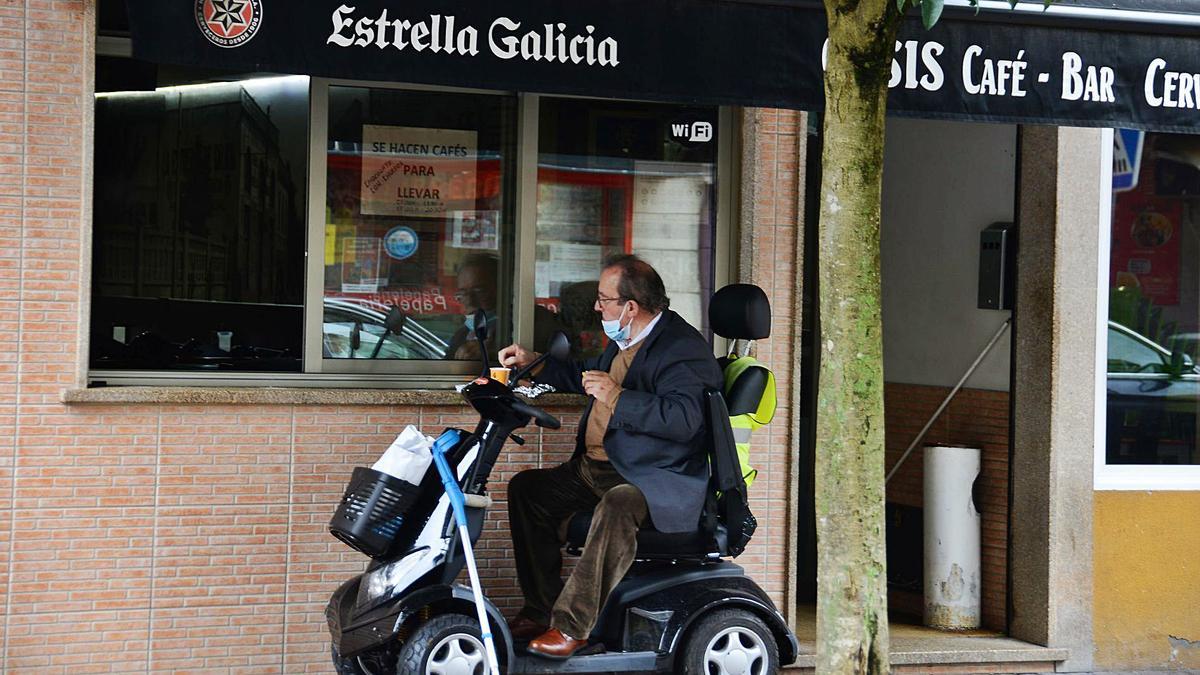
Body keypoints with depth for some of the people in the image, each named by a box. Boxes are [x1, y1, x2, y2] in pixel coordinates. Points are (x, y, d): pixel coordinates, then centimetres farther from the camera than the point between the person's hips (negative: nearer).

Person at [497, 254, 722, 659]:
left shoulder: (684, 348, -14)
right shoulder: (624, 341, 16)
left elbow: (684, 419, -29)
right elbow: (587, 375, 37)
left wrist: (618, 398, -27)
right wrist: (533, 364, 29)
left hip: (661, 483, -10)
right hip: (597, 470, 10)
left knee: (617, 507, -39)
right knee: (526, 488, 7)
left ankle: (573, 625, -32)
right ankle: (540, 609, 7)